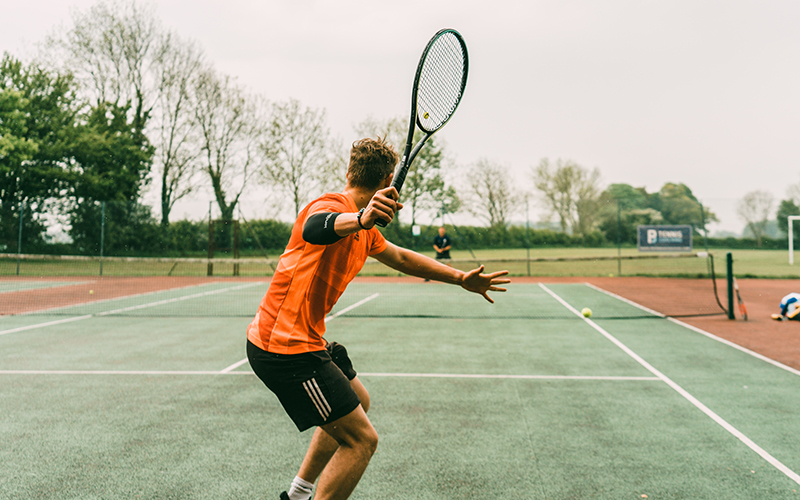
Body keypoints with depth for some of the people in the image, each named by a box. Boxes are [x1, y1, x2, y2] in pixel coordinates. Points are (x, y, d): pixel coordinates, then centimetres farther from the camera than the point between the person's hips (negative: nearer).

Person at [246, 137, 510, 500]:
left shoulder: (364, 231, 13)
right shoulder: (332, 205, -19)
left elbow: (401, 257, 28)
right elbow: (314, 227, -44)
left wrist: (461, 279, 26)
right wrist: (360, 219, -65)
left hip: (304, 341, 11)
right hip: (286, 348, -11)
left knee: (358, 404, 29)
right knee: (362, 439, -11)